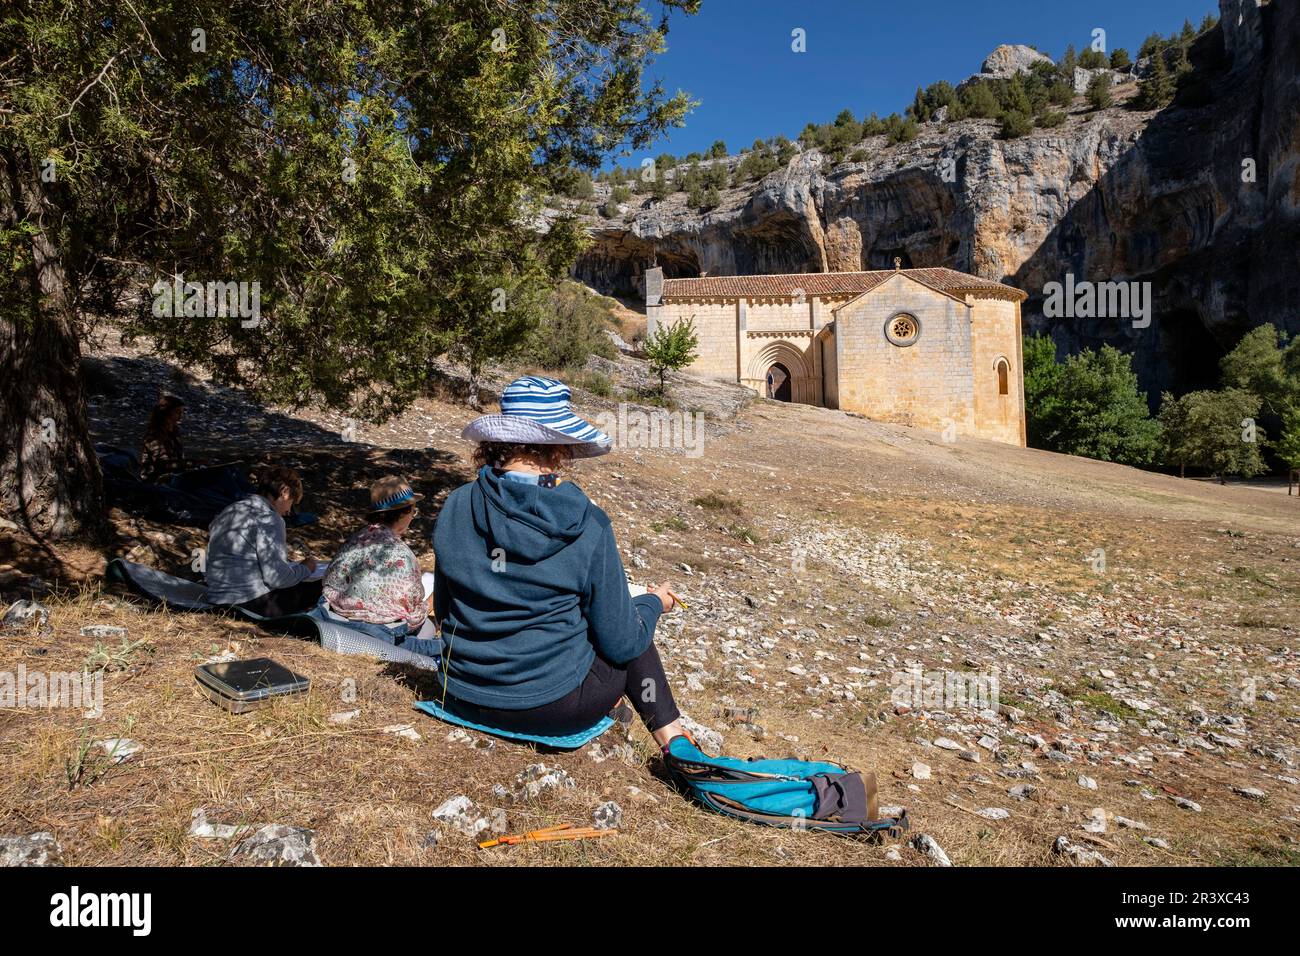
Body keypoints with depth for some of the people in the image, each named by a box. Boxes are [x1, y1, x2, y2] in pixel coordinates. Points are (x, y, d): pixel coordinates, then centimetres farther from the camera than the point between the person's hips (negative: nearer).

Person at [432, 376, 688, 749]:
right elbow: (621, 643, -10)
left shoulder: (455, 508, -9)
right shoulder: (587, 526, -18)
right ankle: (672, 738, 23)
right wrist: (654, 602, 11)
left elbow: (444, 612, 5)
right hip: (551, 706, -4)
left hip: (463, 700, 4)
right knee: (633, 640, 25)